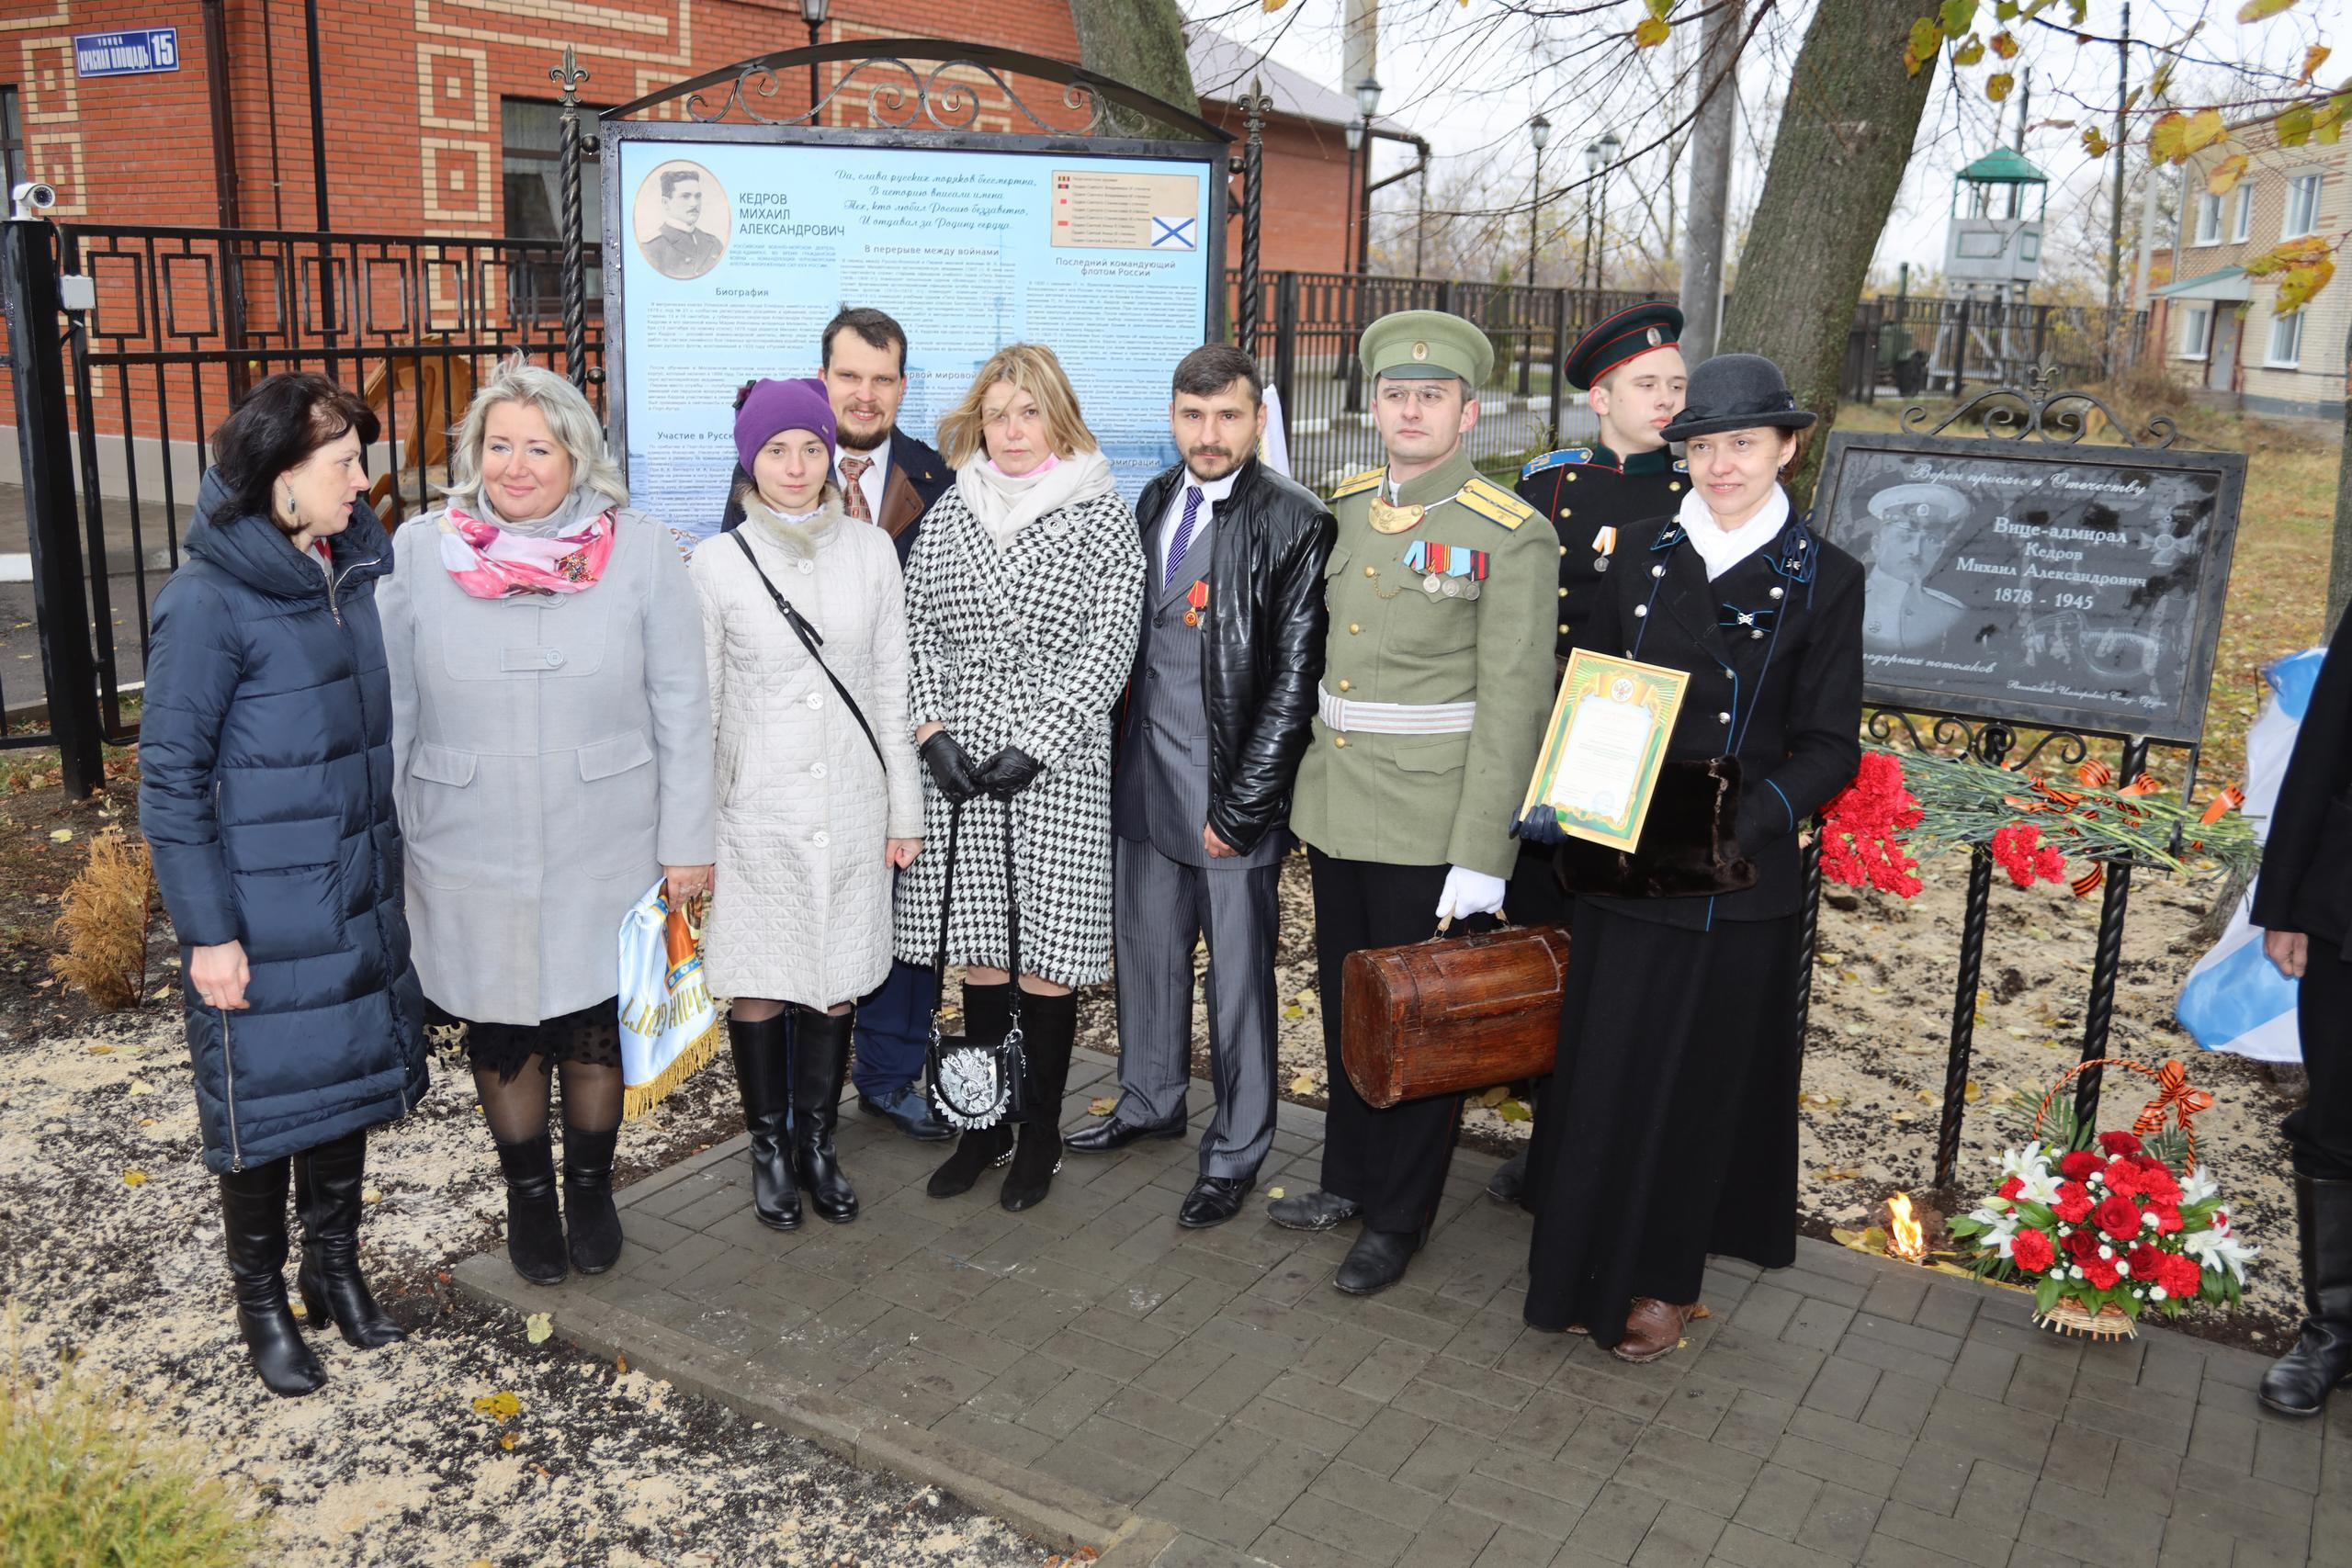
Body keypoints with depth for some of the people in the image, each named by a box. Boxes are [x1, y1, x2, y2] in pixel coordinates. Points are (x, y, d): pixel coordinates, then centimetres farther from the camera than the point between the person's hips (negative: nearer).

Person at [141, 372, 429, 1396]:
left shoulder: (358, 569, 3)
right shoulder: (208, 601, -17)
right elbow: (170, 777, -14)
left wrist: (395, 868, 15)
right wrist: (207, 930, -14)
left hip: (361, 904, 6)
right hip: (262, 919, -6)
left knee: (350, 1084, 17)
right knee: (266, 1105, 9)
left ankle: (335, 1269, 37)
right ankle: (262, 1302, 29)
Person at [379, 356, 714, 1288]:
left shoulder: (639, 552, -6)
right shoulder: (420, 553, -4)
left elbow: (681, 708, -3)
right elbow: (391, 712, 2)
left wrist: (685, 840, -3)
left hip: (605, 856, -1)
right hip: (472, 861, 1)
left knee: (594, 1029, 13)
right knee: (501, 1035, 14)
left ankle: (590, 1187, 37)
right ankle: (527, 1195, 37)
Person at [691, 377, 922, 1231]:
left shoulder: (871, 553, 1)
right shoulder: (716, 563, -5)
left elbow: (892, 689, 6)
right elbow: (697, 707, -1)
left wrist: (904, 810, 6)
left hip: (851, 809, 2)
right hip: (756, 811, -2)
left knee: (835, 988, 10)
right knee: (758, 990, 6)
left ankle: (817, 1143, 27)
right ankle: (768, 1148, 25)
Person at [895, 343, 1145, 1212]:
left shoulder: (1103, 518, 0)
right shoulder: (948, 514, 10)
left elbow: (1107, 651, -6)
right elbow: (915, 632, 9)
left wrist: (1031, 750, -13)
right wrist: (933, 734, -5)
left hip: (1057, 766, -3)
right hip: (957, 763, 3)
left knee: (1049, 958, 2)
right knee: (978, 952, 10)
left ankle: (1041, 1132, 19)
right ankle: (985, 1125, 25)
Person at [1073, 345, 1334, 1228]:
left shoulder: (1296, 524, -12)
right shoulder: (1153, 505, 9)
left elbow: (1294, 678, -14)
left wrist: (1241, 805, -15)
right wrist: (1115, 763, 9)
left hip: (1232, 795, -6)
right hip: (1146, 783, 6)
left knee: (1239, 975, 5)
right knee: (1147, 949, 19)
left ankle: (1236, 1151, 22)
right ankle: (1151, 1101, 40)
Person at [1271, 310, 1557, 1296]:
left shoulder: (1511, 535, -11)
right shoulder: (1340, 510, 7)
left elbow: (1513, 704, -13)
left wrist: (1482, 854, -17)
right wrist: (1303, 784, 12)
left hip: (1431, 831, -5)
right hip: (1334, 810, 6)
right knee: (1343, 1004, 17)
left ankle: (1398, 1219, 23)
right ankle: (1349, 1179, 36)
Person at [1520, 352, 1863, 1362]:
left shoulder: (1822, 580, -3)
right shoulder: (1642, 554, 6)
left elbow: (1829, 748, -5)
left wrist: (1746, 822, -21)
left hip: (1736, 878, -2)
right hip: (1621, 863, 3)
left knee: (1698, 1080, 9)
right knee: (1600, 1068, 9)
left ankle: (1667, 1280, 28)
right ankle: (1588, 1268, 27)